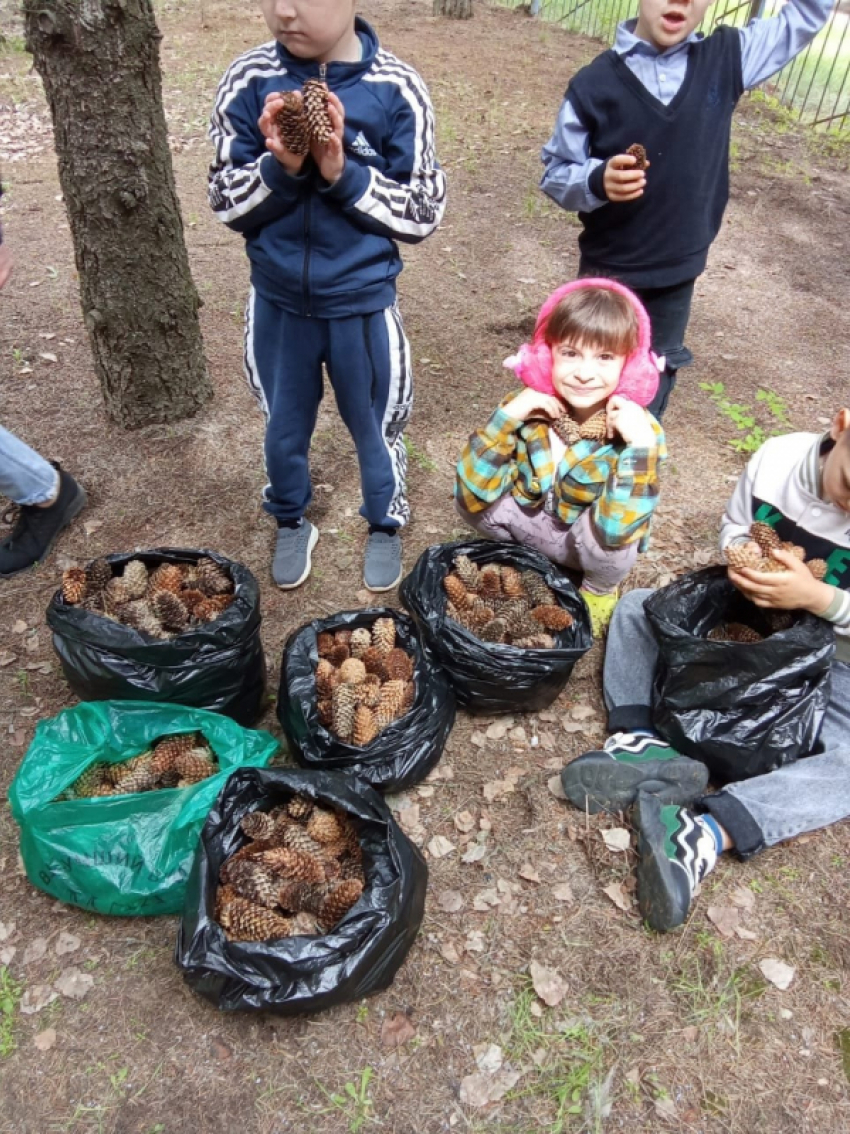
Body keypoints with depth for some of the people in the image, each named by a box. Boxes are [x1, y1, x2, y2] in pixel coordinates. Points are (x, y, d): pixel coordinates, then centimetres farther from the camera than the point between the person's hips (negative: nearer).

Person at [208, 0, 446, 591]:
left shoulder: (396, 88, -11)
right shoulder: (250, 79, -7)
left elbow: (423, 212, -10)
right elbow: (226, 202, -5)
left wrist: (342, 173, -23)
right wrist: (280, 168, -24)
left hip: (363, 304, -1)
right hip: (278, 302, 2)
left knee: (375, 429, 16)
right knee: (284, 428, 19)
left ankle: (386, 527, 43)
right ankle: (292, 524, 46)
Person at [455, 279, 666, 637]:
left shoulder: (638, 430, -27)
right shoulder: (528, 408, -20)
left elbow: (616, 531, -38)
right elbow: (471, 496, -26)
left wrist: (640, 445, -45)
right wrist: (506, 415, -33)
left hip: (591, 544, -2)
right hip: (532, 521, 3)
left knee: (610, 541, -36)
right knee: (472, 497, -22)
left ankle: (599, 591, 1)